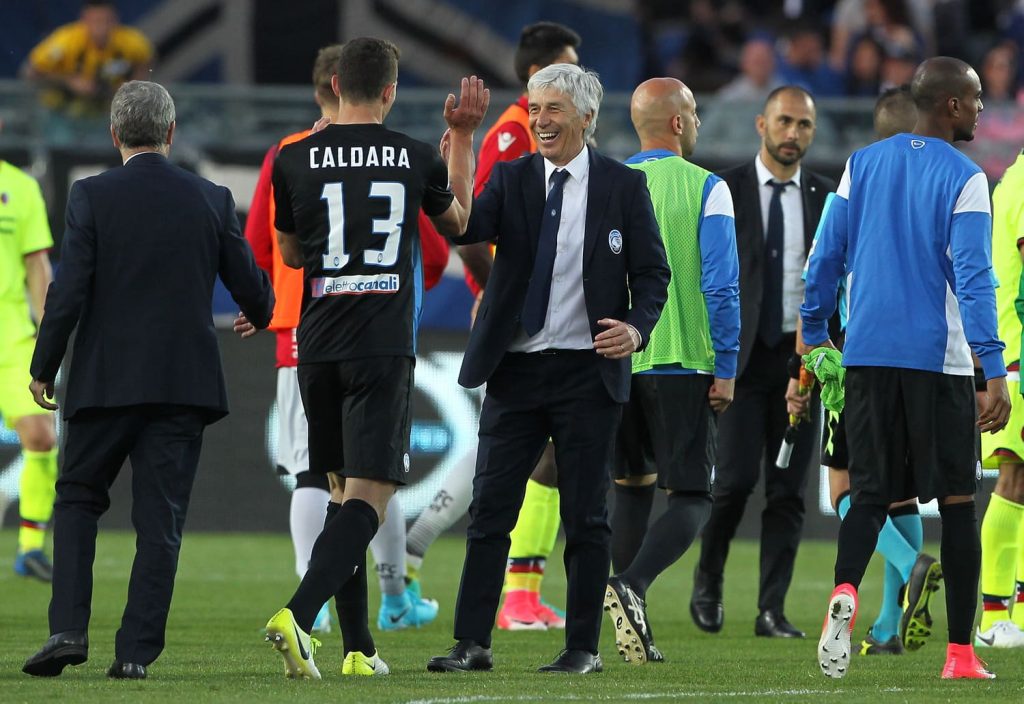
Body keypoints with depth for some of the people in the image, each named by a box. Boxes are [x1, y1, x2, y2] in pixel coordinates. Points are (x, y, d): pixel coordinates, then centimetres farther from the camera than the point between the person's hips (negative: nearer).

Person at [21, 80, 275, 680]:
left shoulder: (93, 197, -6)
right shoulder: (212, 200, 1)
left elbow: (69, 292, -10)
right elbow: (252, 288, 7)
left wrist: (43, 369, 2)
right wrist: (261, 315, 31)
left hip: (106, 382, -1)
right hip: (185, 381, 1)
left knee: (78, 500, 13)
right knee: (160, 520, 4)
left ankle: (69, 629, -2)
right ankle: (137, 650, 0)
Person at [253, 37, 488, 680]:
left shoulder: (295, 160, 1)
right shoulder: (416, 157, 0)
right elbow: (458, 222, 23)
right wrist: (463, 137, 32)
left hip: (318, 346, 3)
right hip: (385, 345, -3)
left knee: (343, 488, 14)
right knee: (368, 494, -6)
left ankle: (359, 647, 13)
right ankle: (299, 616, -27)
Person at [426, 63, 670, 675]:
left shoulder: (624, 186, 2)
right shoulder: (511, 180, 6)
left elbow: (652, 272, 4)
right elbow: (465, 228, -11)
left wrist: (637, 328, -15)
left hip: (588, 372, -2)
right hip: (516, 370, 2)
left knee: (585, 516, 2)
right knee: (490, 508, -1)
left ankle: (584, 647, 9)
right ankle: (472, 643, 1)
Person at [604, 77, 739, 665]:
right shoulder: (706, 189, -5)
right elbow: (721, 284, -10)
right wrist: (725, 369, -5)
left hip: (614, 362, 4)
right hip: (682, 362, -4)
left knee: (631, 489, 15)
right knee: (692, 497, 1)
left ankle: (637, 634, 11)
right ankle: (631, 588, -24)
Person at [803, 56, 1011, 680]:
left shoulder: (863, 165, 9)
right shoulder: (964, 179, -7)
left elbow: (827, 259, 10)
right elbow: (973, 278, -14)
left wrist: (814, 335, 21)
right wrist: (995, 372, -15)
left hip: (868, 356, 4)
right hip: (939, 359, -4)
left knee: (871, 491, 6)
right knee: (957, 500, 6)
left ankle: (845, 590, -26)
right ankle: (962, 653, 5)